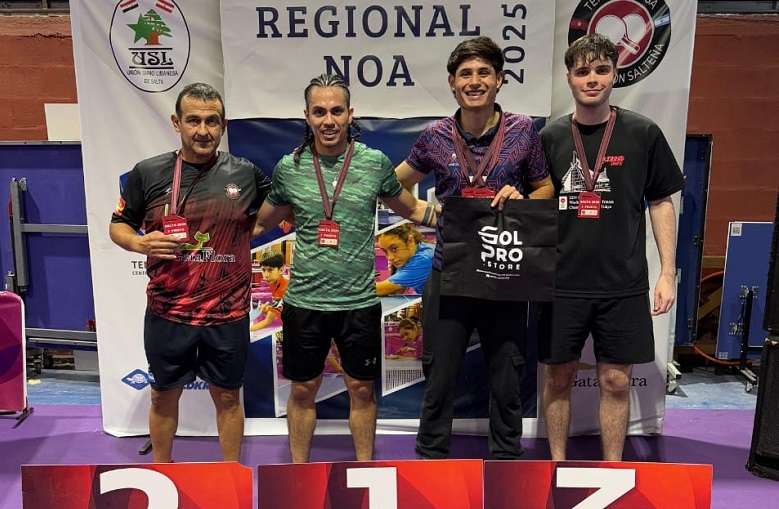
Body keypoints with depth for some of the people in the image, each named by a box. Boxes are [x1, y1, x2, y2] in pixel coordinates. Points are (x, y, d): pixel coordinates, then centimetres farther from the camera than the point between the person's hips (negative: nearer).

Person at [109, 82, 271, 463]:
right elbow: (118, 226, 5)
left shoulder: (246, 173, -2)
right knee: (164, 395, 18)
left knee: (227, 396, 14)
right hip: (167, 313, 1)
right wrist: (140, 243, -13)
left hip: (228, 313, 0)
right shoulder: (147, 173, -3)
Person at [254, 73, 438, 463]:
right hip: (304, 300, 1)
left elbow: (413, 209, 11)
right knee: (303, 389, 14)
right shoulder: (289, 167, -1)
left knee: (361, 388, 13)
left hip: (359, 300, 0)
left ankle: (365, 469, 34)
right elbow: (263, 223, 14)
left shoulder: (375, 163, -2)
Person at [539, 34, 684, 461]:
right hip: (562, 282, 1)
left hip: (623, 284, 0)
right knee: (558, 377, 10)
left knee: (616, 381, 8)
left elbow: (662, 203, 4)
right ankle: (557, 464, 29)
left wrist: (667, 272, 1)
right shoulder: (550, 137, 2)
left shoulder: (642, 134, 0)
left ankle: (613, 469, 28)